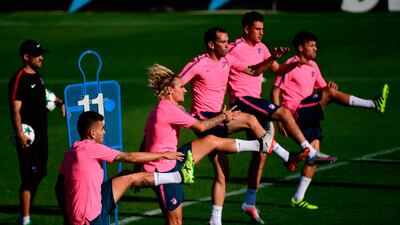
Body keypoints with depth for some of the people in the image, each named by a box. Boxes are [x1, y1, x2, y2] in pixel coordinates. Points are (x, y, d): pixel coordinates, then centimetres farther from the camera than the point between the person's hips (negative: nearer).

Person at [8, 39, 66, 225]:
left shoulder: (36, 75, 12)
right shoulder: (19, 79, -16)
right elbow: (15, 110, -21)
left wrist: (59, 102, 21)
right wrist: (19, 134, -29)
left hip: (41, 134, 9)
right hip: (28, 138, -9)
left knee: (38, 175, 14)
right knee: (29, 177, -8)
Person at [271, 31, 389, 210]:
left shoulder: (312, 66, 16)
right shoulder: (290, 65, -7)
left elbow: (322, 87, 23)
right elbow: (275, 91, -8)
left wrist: (330, 87, -2)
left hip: (309, 116, 8)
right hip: (296, 112, -8)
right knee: (330, 93, -22)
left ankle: (298, 198, 6)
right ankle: (374, 105, -27)